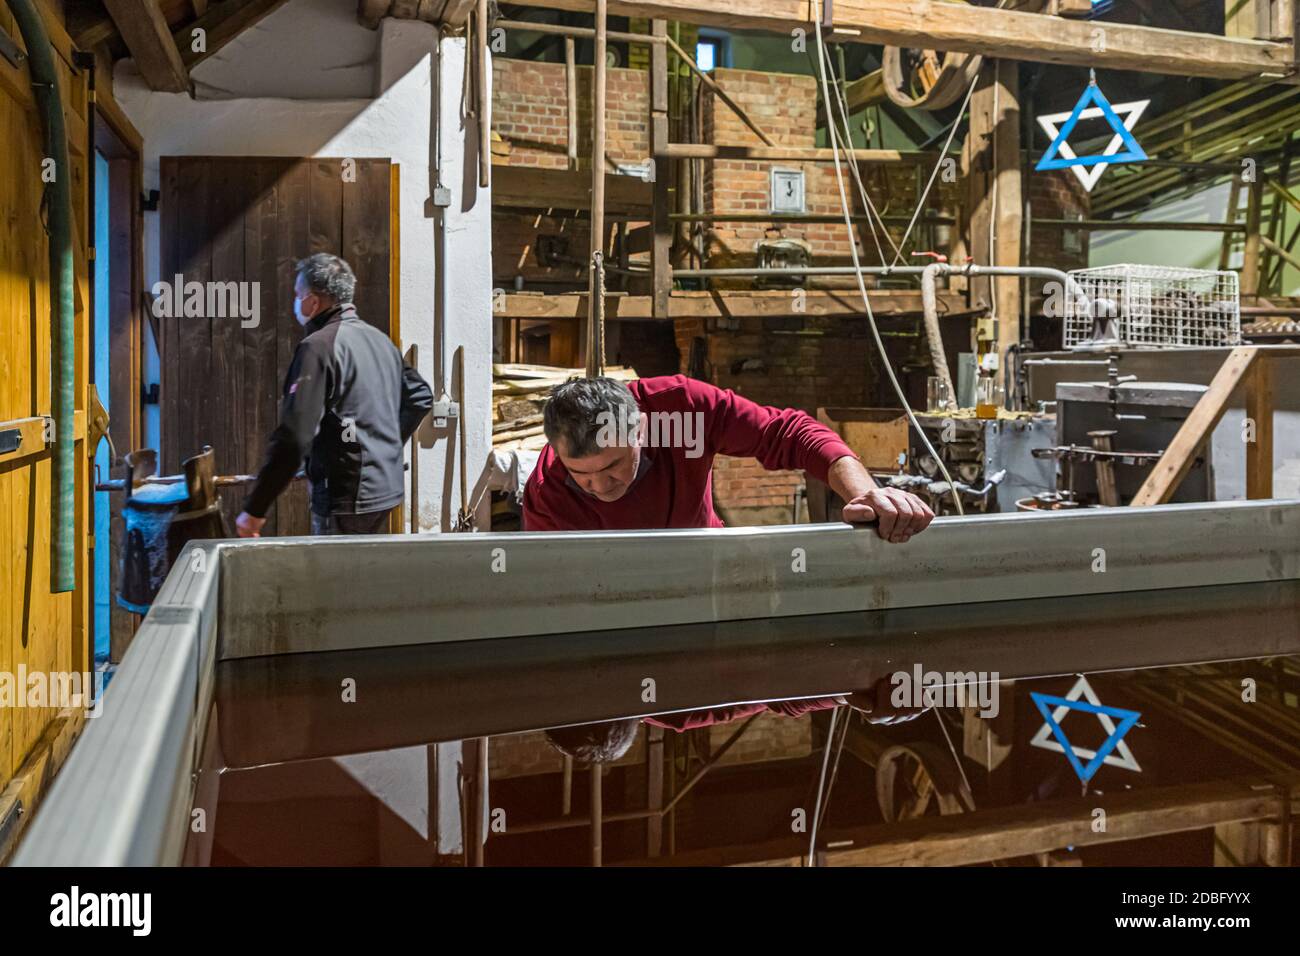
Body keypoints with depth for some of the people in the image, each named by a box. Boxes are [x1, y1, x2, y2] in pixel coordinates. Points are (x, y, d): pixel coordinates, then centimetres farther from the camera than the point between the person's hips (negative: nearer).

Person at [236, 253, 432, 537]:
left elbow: (293, 438, -21)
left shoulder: (319, 346, -15)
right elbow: (420, 396, 20)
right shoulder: (380, 339, 10)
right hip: (387, 490, 8)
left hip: (344, 498, -8)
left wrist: (254, 509, -17)